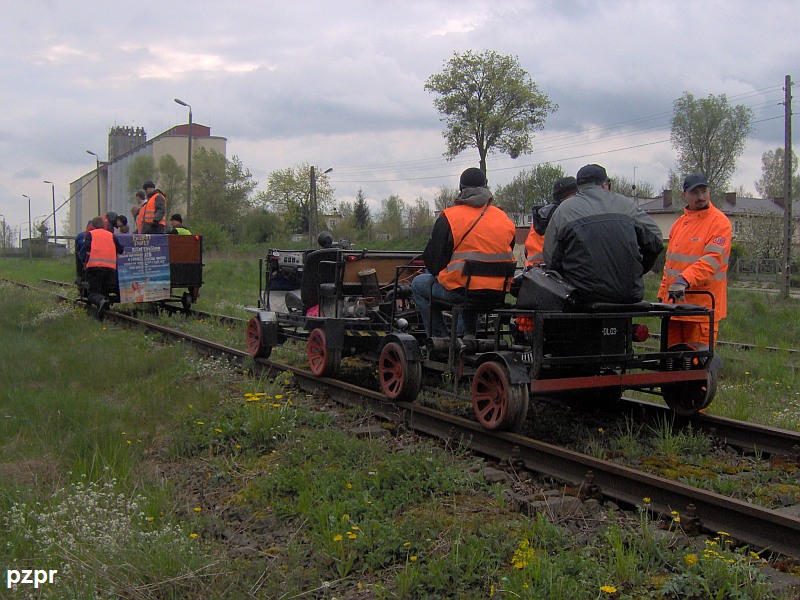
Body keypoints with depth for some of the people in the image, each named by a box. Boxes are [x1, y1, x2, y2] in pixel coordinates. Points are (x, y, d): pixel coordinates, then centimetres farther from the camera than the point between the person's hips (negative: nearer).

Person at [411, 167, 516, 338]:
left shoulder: (449, 217, -7)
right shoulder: (504, 218, 8)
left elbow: (432, 258, -3)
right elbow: (508, 256, 16)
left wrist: (438, 274, 18)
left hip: (461, 290, -6)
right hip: (498, 293, 6)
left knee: (418, 284, 20)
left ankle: (439, 337, 18)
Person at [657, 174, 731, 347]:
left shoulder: (719, 222, -6)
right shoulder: (679, 223, 17)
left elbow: (712, 259, -19)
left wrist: (685, 280, -31)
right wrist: (662, 295, 19)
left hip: (703, 306, -7)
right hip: (674, 304, 7)